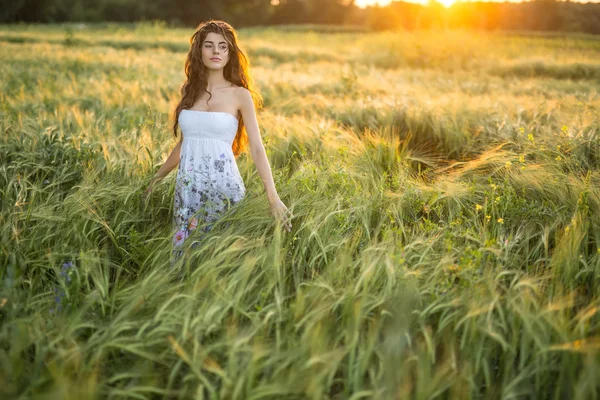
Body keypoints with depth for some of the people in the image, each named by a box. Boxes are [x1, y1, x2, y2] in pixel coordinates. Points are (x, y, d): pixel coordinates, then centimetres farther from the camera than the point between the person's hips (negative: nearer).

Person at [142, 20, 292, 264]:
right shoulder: (189, 91, 9)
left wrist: (273, 198, -14)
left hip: (223, 185, -4)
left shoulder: (240, 95, -3)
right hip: (187, 187, 4)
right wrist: (157, 178, 27)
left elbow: (257, 149, -6)